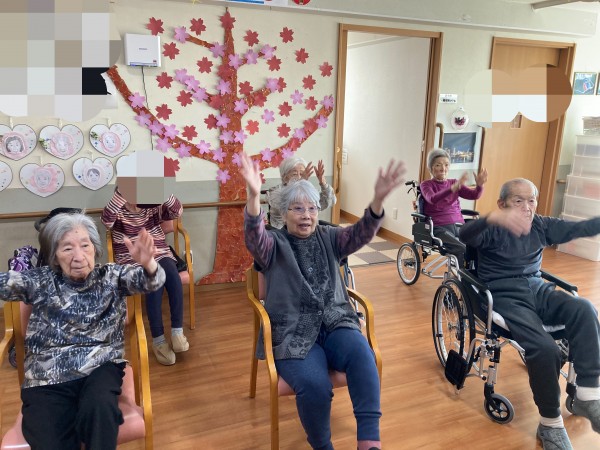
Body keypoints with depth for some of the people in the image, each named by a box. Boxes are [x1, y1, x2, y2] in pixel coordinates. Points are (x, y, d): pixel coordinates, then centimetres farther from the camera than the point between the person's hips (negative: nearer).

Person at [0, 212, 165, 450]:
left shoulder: (111, 277, 6)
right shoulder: (39, 281, 11)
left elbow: (150, 281, -9)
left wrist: (147, 264, -32)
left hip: (100, 367, 0)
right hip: (46, 376, 1)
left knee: (99, 408, -31)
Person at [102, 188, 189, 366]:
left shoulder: (153, 209, 10)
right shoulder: (117, 213, 5)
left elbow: (176, 211, -6)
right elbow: (106, 219, -20)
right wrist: (120, 193, -29)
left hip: (159, 255, 3)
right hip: (132, 261, -2)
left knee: (172, 273, -32)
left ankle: (177, 331, -26)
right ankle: (158, 340, -26)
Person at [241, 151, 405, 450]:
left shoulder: (329, 238, 11)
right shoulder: (274, 244, 3)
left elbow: (361, 234, -7)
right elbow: (253, 236, -20)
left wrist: (379, 199, -28)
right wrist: (254, 195, -41)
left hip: (335, 324, 3)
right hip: (293, 333, -2)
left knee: (362, 354, -30)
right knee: (314, 385, -29)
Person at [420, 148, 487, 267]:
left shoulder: (454, 183, 15)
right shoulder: (426, 185, 2)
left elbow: (474, 195, 1)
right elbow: (432, 199, -22)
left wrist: (479, 185, -22)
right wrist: (453, 188, -36)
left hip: (459, 226, 4)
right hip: (439, 228, -4)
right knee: (463, 251, -30)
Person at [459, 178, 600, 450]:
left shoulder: (542, 226, 11)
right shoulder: (493, 229, -8)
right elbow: (465, 235, -28)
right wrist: (494, 218, -48)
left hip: (538, 290, 6)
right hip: (505, 297, -6)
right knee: (545, 349, -28)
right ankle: (550, 424, -7)